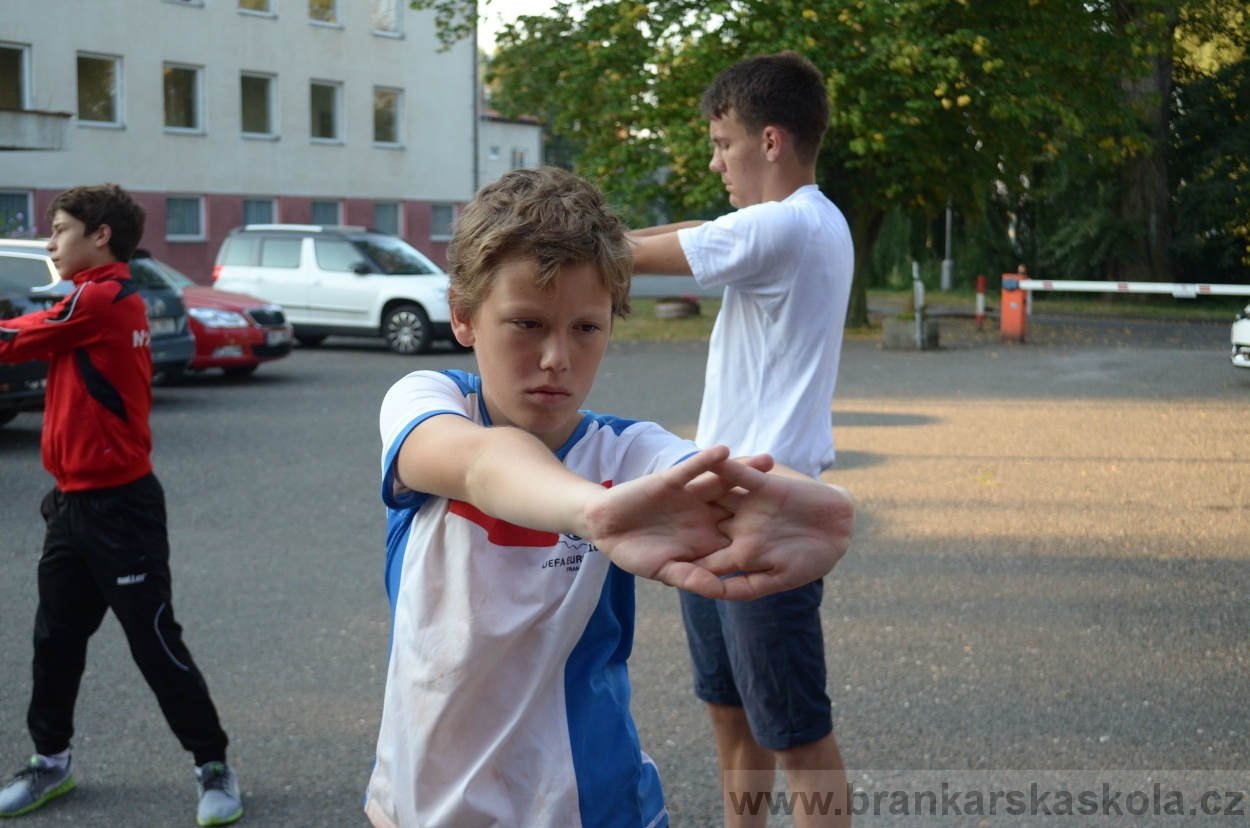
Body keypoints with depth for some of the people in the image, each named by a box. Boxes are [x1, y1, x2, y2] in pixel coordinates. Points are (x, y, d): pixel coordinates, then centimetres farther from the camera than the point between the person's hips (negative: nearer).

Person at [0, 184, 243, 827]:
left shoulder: (101, 300, -17)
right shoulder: (107, 300, 12)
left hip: (118, 507, -9)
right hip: (74, 503, 9)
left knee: (155, 642, -2)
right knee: (55, 637, 16)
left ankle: (214, 768, 10)